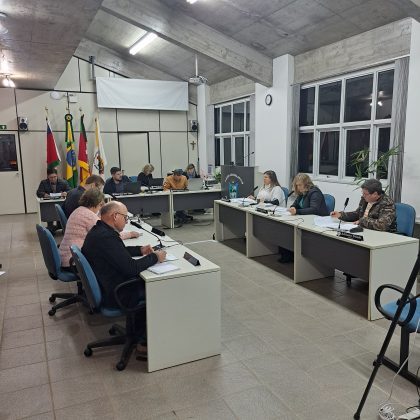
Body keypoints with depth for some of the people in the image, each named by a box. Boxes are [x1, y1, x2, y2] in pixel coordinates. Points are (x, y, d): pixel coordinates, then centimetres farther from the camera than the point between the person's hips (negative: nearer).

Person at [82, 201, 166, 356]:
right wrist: (155, 257, -13)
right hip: (115, 295, -10)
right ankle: (144, 342, 14)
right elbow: (131, 267, -27)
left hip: (102, 286, 10)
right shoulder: (107, 237, -28)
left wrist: (140, 250, 9)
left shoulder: (97, 230, 6)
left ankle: (139, 336, 23)